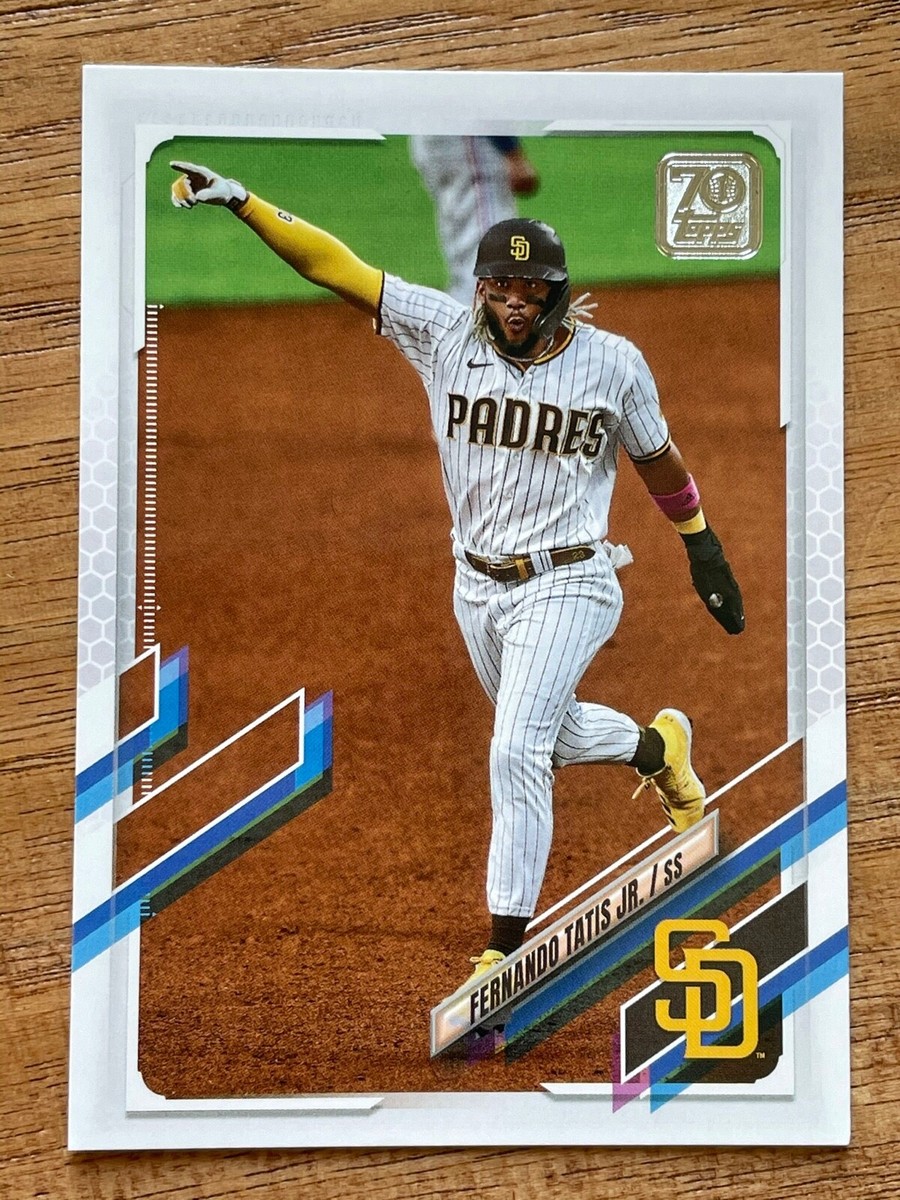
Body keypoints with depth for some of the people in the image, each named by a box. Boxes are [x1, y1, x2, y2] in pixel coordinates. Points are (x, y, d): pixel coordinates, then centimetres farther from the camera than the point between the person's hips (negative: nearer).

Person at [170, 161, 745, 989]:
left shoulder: (613, 363, -11)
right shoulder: (446, 334, -9)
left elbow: (658, 460, 4)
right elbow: (333, 265, -14)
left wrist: (704, 550, 10)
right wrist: (241, 200, -23)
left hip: (566, 586, -4)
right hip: (477, 587, 4)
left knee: (516, 752, -14)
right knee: (548, 736, 21)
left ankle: (504, 950, -2)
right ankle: (658, 745, 54)